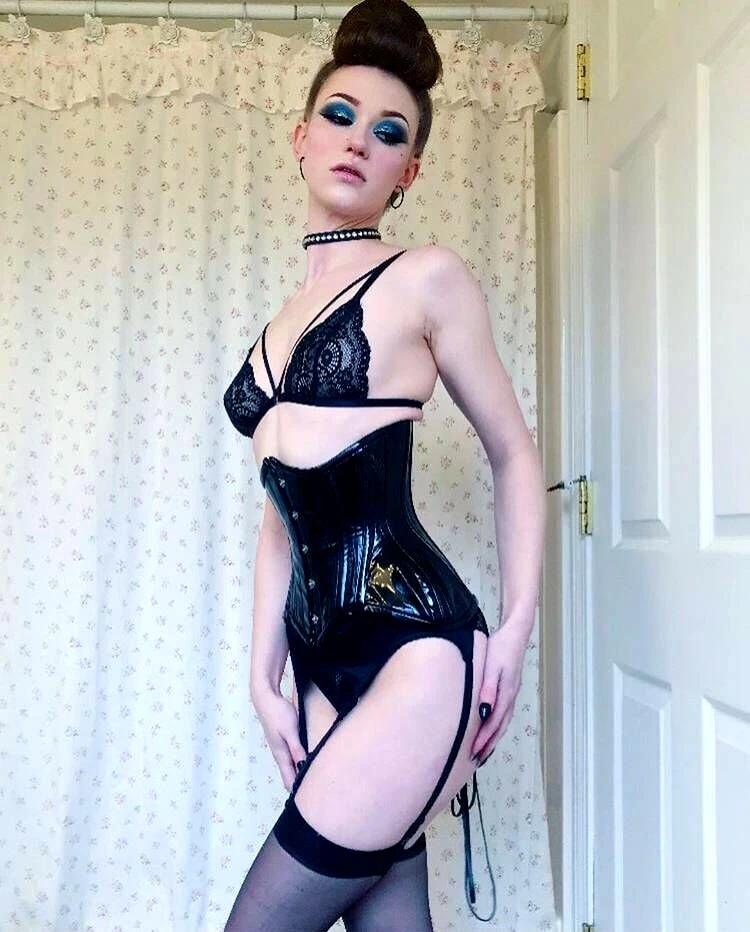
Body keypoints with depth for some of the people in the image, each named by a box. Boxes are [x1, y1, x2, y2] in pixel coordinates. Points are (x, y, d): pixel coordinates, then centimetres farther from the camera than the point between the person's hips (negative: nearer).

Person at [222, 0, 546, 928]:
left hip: (416, 648, -6)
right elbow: (282, 511, 15)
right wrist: (265, 675, 11)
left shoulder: (426, 277, 0)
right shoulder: (282, 321, 17)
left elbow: (514, 455, 4)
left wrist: (517, 627, -4)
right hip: (326, 658, 6)